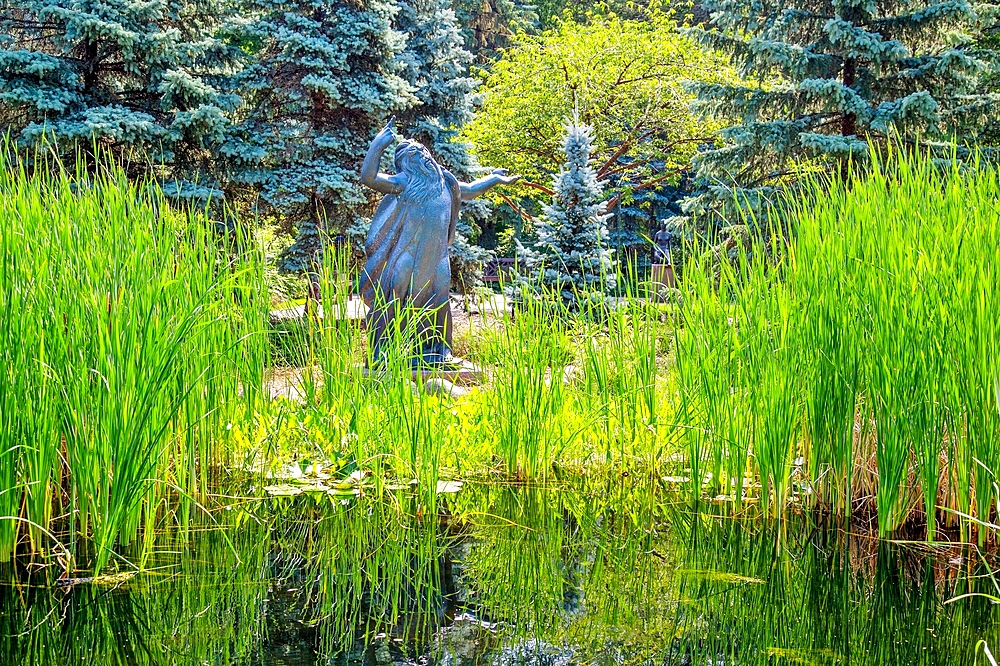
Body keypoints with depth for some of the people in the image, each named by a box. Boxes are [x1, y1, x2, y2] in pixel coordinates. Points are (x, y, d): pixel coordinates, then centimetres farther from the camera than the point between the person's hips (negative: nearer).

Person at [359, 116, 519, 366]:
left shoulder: (445, 184, 14)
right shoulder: (403, 183, -4)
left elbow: (470, 189, 33)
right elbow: (368, 177, -15)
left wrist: (496, 178, 41)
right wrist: (379, 144, -17)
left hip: (435, 259, 6)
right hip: (408, 257, -6)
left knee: (436, 302, 8)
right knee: (399, 301, -6)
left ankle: (434, 350, 17)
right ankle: (385, 352, -3)